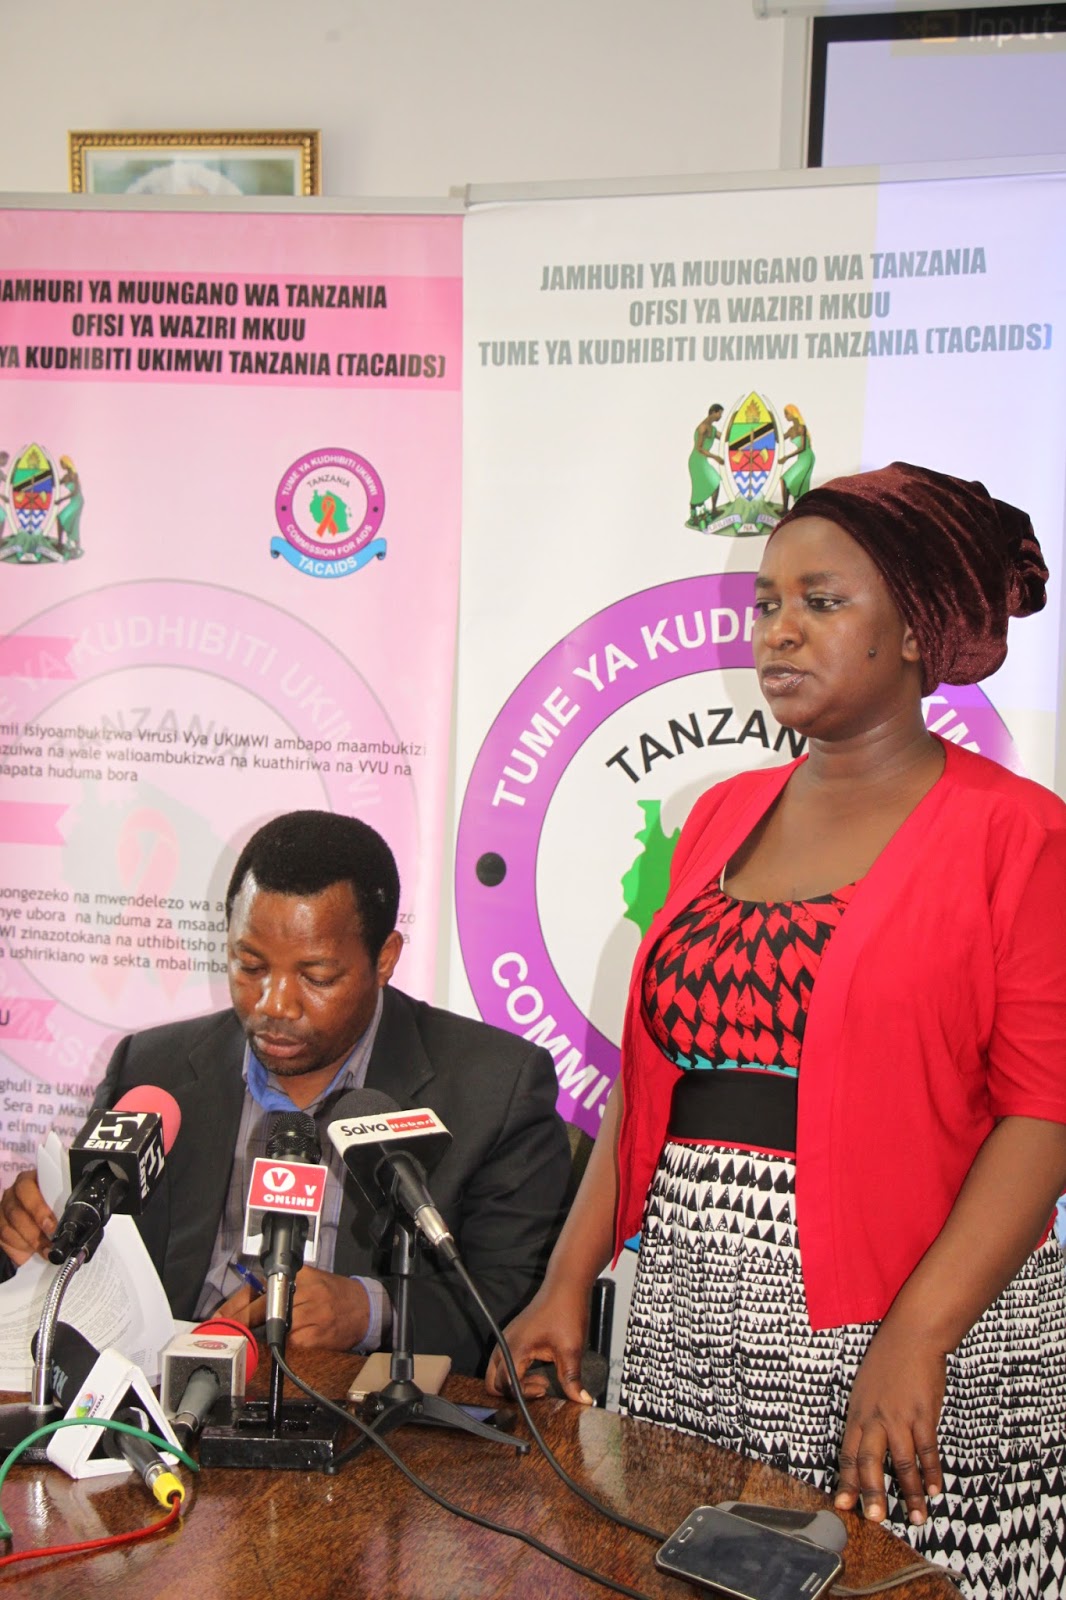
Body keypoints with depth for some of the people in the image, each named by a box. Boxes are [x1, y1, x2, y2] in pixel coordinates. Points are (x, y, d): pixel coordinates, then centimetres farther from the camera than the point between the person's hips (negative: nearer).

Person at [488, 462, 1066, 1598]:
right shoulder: (722, 817, 11)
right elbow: (649, 1069, 12)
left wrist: (914, 1342, -21)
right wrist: (568, 1283, 4)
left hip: (925, 1332, -5)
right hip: (689, 1329, 5)